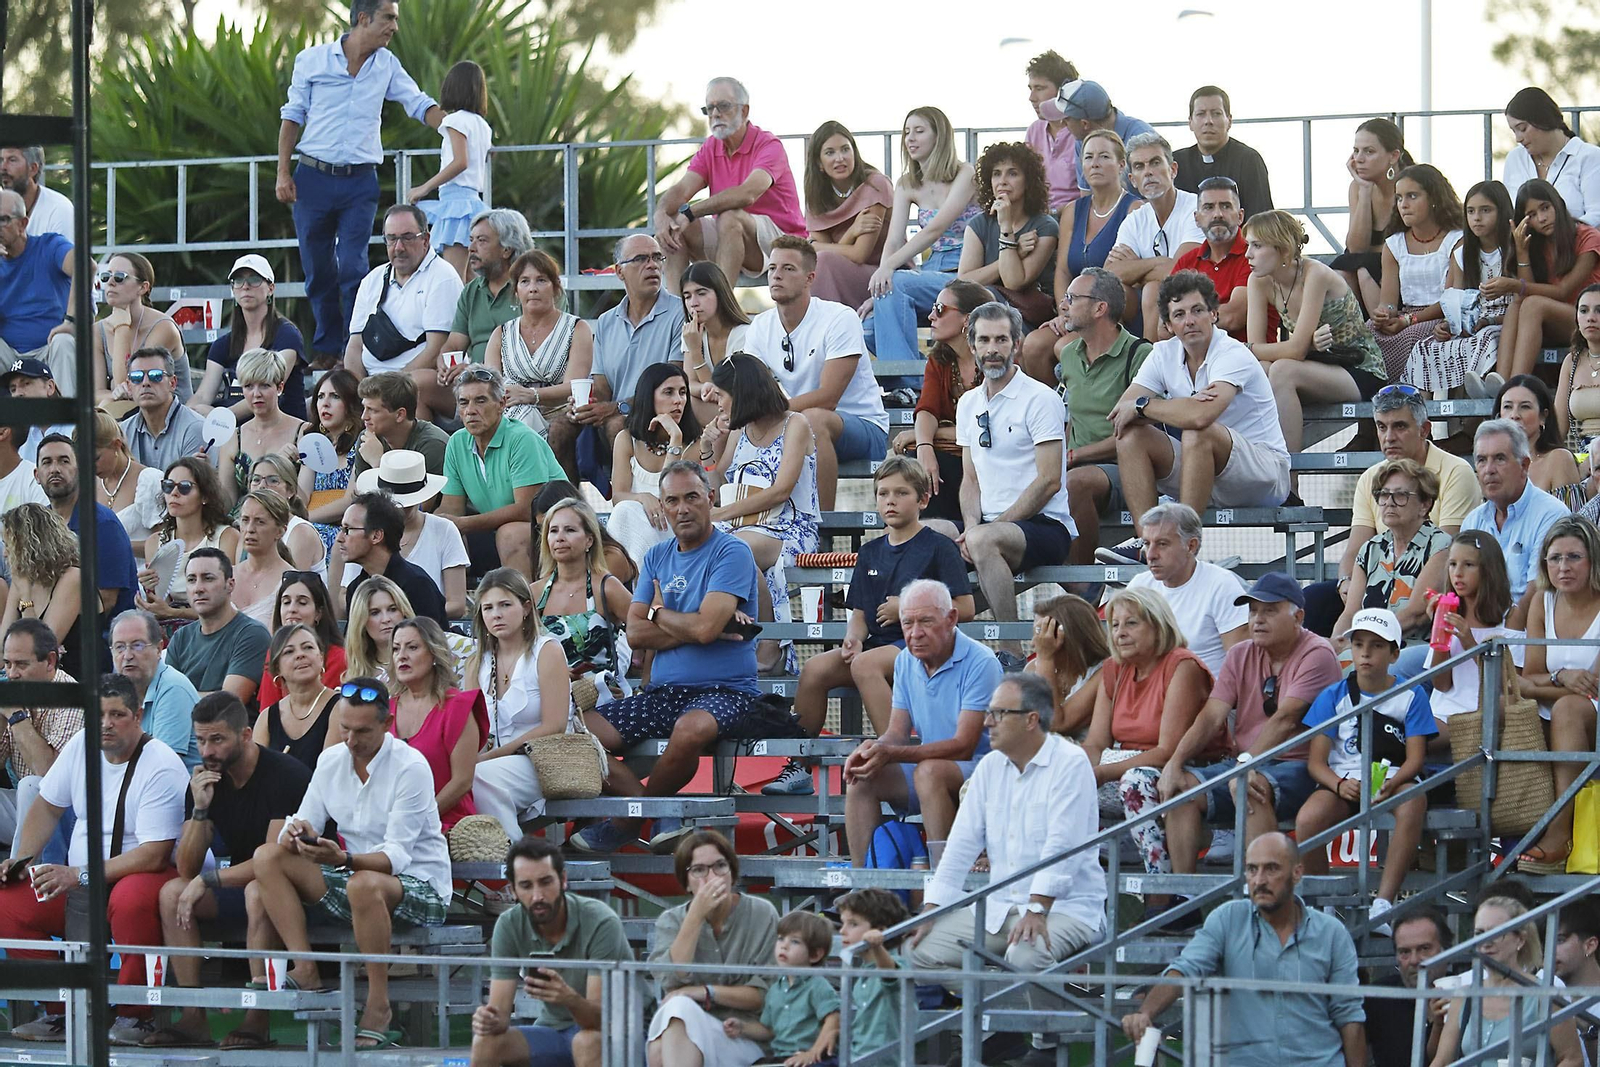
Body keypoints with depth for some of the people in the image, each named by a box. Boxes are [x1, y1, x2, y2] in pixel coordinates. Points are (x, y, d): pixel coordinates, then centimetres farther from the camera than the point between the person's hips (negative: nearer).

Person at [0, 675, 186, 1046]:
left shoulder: (162, 768, -18)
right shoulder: (81, 745, 3)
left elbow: (153, 855, -23)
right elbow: (47, 806, 17)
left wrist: (81, 876, -27)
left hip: (140, 876, -7)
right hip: (80, 882, 7)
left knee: (131, 900, -42)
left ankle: (133, 1016, -25)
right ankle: (58, 1013, -5)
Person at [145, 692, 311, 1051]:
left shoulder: (287, 775, -18)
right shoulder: (204, 780, 1)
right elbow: (186, 869, -2)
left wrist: (208, 880, -22)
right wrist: (200, 809, -16)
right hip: (237, 886, 7)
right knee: (172, 893, -14)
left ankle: (257, 1020, -33)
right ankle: (193, 1018, -19)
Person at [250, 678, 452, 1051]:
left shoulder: (410, 767, -15)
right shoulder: (331, 761, 5)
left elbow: (396, 856, -22)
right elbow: (302, 824, 4)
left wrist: (343, 859, -40)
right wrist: (296, 834, -22)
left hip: (418, 886, -7)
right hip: (353, 877, 7)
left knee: (364, 884, -41)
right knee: (269, 857, -12)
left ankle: (378, 1008, -30)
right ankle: (305, 971, -22)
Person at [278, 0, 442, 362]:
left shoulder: (386, 65, 6)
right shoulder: (312, 60, 1)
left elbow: (420, 105, 2)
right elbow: (293, 116, 5)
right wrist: (283, 173, -1)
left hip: (360, 183, 0)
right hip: (314, 178, 0)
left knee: (353, 270, -10)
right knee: (317, 271, 5)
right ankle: (326, 349, 16)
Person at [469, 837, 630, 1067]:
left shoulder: (601, 923, -23)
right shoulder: (509, 925, -9)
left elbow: (600, 1017, -27)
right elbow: (500, 1011, -12)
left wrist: (570, 998, -50)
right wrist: (491, 1020, -38)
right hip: (552, 1029, 5)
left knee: (588, 1042, -37)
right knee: (486, 1044, -21)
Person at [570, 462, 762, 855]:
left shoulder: (732, 553, -6)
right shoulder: (657, 558, 14)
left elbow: (705, 627, -18)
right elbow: (636, 634, 3)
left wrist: (660, 614, 1)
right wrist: (691, 628, -10)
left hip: (724, 690, -6)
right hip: (664, 691, 6)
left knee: (691, 729, -40)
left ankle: (625, 822, -14)